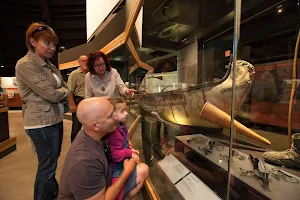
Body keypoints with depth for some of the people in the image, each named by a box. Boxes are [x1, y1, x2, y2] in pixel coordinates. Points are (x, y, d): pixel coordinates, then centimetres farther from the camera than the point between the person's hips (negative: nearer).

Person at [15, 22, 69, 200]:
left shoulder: (48, 64, 12)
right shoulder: (25, 64, -14)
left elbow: (64, 88, 13)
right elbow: (51, 94, -19)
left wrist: (61, 92, -7)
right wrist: (64, 91, 0)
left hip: (55, 119, 9)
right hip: (42, 123, -9)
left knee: (52, 162, 23)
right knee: (47, 166, 4)